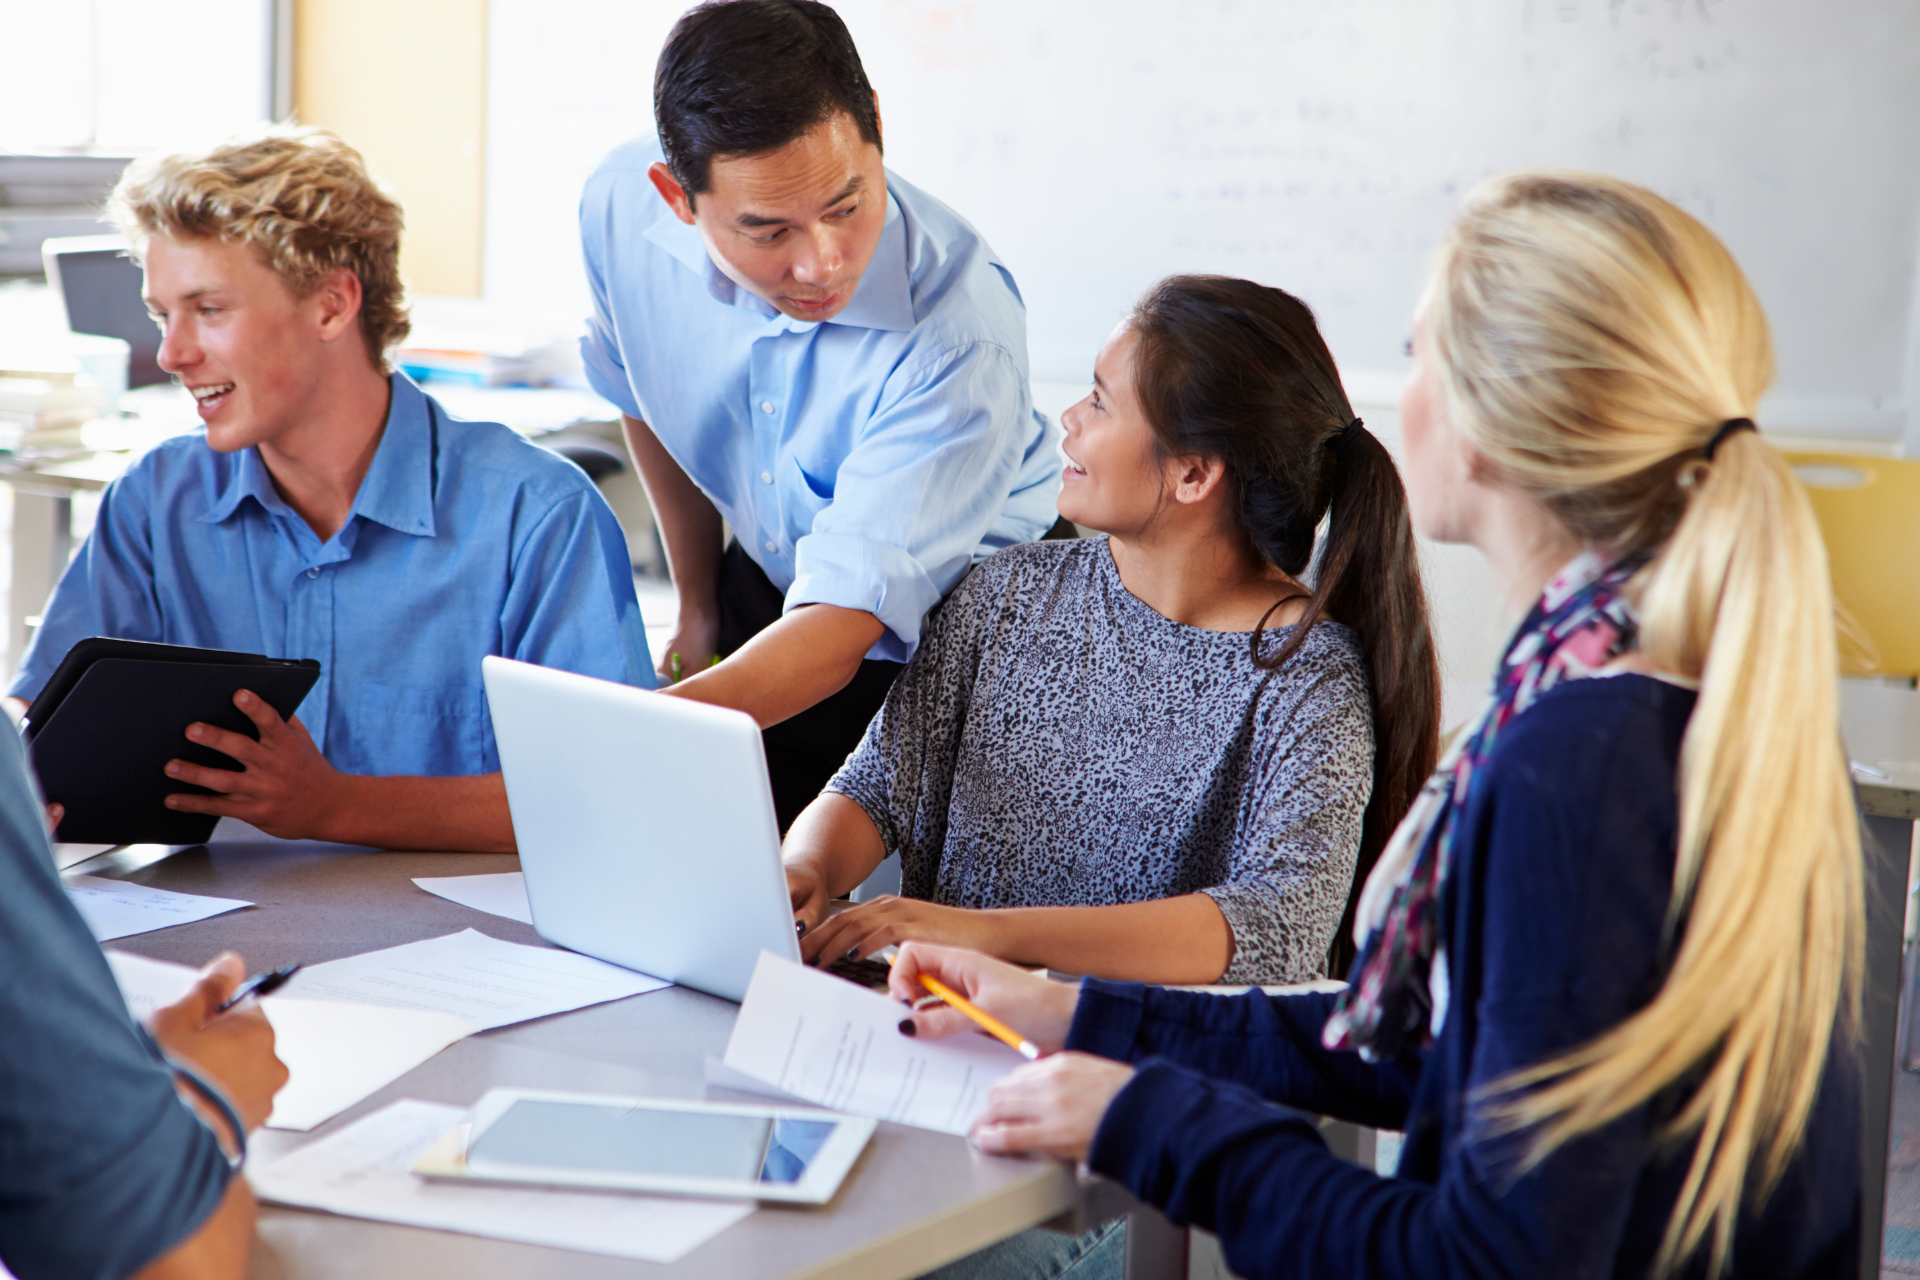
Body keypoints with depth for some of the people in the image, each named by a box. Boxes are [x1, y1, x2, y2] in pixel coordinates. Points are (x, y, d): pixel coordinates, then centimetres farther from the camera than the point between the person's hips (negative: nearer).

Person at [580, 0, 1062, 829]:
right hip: (768, 586, 4)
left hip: (964, 619, -4)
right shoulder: (622, 205, -20)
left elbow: (844, 622, -41)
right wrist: (698, 603, 13)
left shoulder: (959, 333, -37)